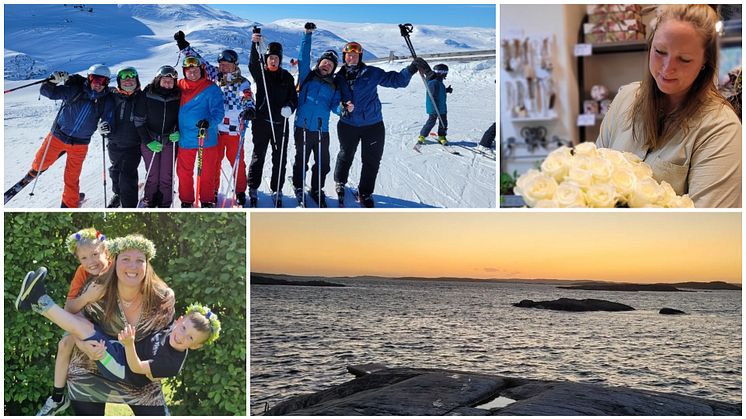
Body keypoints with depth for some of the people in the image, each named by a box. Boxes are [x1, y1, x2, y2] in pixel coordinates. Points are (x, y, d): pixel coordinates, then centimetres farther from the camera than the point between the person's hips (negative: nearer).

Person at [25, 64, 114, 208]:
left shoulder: (106, 101, -11)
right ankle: (36, 170, 53)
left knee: (72, 179, 7)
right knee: (41, 162, 15)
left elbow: (108, 121, -7)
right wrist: (54, 80, -34)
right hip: (58, 136, 0)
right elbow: (47, 91, -13)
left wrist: (105, 128, -31)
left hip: (80, 144, 0)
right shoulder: (74, 90, -16)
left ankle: (69, 206, 28)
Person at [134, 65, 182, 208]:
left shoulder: (178, 96, -1)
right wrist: (148, 141, -10)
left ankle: (164, 205, 12)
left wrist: (177, 132, -8)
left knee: (166, 176, 1)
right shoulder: (147, 95, -7)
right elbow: (139, 120, -4)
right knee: (152, 176, 2)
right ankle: (149, 202, 18)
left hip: (170, 142, 1)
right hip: (150, 143, -1)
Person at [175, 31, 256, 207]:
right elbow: (201, 62, 9)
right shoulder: (215, 77, 7)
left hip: (234, 129, -3)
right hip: (215, 127, 3)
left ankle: (240, 192, 16)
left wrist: (249, 110, -38)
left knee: (237, 162, 4)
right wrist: (184, 46, 3)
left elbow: (248, 100, -15)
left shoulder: (242, 83, -3)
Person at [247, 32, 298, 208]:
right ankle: (253, 189, 15)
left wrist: (289, 107, -16)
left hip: (281, 123, 2)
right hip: (261, 122, -2)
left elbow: (294, 97, 8)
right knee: (258, 156, 5)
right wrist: (255, 44, -38)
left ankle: (277, 190, 17)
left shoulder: (287, 77, 7)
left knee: (280, 158, 6)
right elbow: (253, 63, -20)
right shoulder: (260, 73, 1)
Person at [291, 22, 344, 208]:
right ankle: (298, 188, 26)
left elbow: (335, 105, 2)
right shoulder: (307, 76, 6)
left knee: (323, 164, 7)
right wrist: (308, 35, -11)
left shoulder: (333, 86, 11)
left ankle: (317, 190, 26)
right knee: (301, 161, 8)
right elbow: (304, 58, -4)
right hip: (303, 128, -2)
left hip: (322, 130, 2)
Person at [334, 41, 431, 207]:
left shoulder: (372, 73, -4)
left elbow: (395, 80, -4)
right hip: (348, 125, 1)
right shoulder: (339, 77, 0)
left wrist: (411, 69, -20)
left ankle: (365, 194, 25)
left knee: (371, 162, 7)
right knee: (345, 156, 19)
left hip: (373, 125, -1)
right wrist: (341, 106, -15)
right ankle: (340, 183, 45)